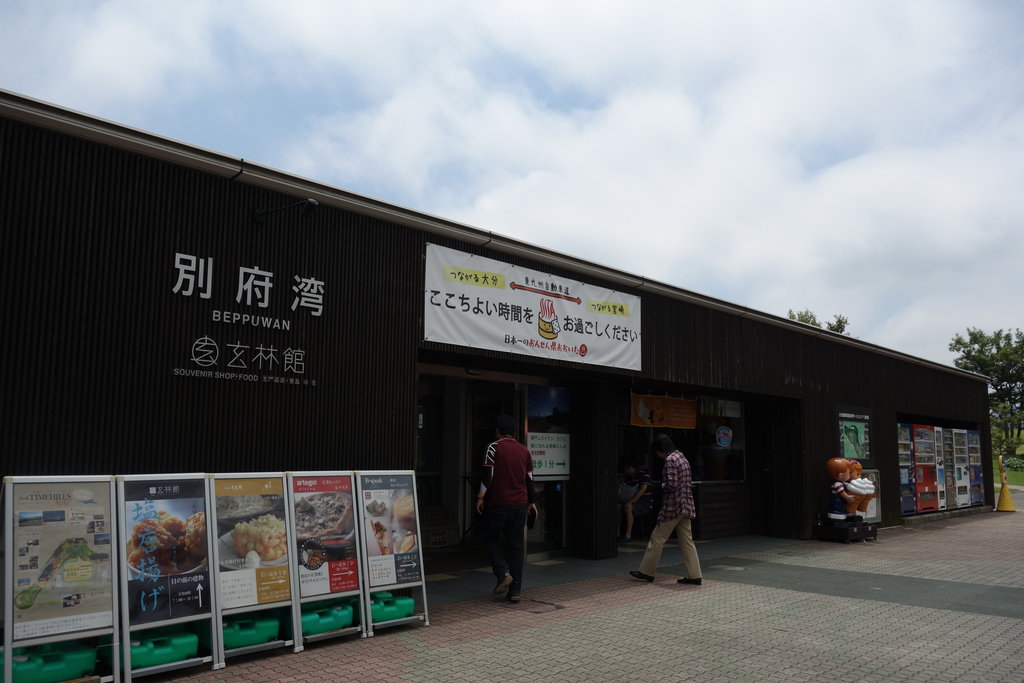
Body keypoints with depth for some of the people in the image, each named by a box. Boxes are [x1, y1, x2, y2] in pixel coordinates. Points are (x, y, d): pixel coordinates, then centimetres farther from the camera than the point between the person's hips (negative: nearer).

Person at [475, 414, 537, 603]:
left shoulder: (494, 448, -4)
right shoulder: (524, 450, 10)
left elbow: (488, 474, -12)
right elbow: (529, 478, 13)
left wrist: (480, 497, -8)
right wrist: (531, 502, 21)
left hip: (498, 503, -4)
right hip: (520, 504, 4)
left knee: (490, 538, 13)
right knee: (516, 545, 6)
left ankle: (503, 572, -7)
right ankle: (515, 590, 4)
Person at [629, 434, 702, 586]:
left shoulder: (670, 459, -14)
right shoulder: (681, 457, 15)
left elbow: (672, 484, -22)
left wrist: (659, 486, -3)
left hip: (672, 506, -9)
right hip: (685, 506, 9)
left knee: (657, 539, 2)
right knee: (687, 541, 8)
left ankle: (646, 572, 11)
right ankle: (694, 576, 6)